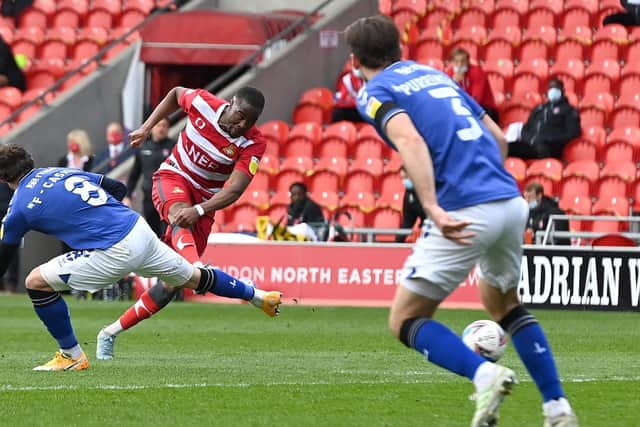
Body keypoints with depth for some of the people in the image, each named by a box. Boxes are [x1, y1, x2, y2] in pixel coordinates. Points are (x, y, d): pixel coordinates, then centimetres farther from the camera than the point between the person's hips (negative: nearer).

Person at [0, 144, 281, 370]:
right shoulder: (61, 172, 16)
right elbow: (118, 188, 21)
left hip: (114, 253, -7)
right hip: (140, 230, 7)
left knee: (36, 282, 0)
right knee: (193, 278, 29)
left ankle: (71, 356, 9)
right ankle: (257, 296, 47)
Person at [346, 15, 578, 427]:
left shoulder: (375, 92, 3)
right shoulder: (434, 74, 25)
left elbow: (410, 140, -18)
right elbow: (498, 137, 24)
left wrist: (434, 210, -26)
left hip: (465, 212, -7)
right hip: (511, 201, 7)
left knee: (405, 321, 4)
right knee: (504, 303, 30)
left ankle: (484, 374, -20)